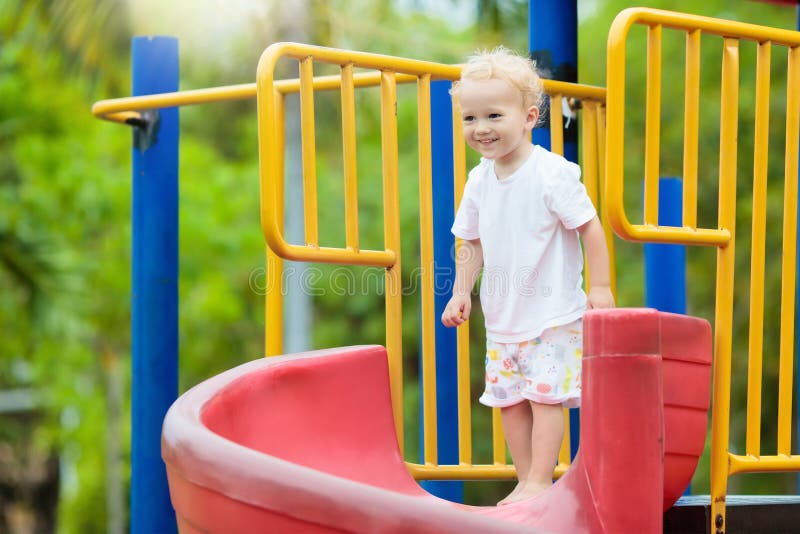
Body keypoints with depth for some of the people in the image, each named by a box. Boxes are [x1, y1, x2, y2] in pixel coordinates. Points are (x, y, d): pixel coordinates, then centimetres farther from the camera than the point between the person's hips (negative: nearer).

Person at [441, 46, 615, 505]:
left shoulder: (554, 174, -16)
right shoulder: (479, 182, 3)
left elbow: (589, 227, -11)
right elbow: (472, 243, 13)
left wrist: (601, 286, -12)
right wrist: (461, 292, 5)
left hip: (554, 313, -6)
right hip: (503, 315, 7)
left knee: (546, 393, -9)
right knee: (509, 398, 8)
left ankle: (540, 482, -3)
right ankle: (526, 481, 18)